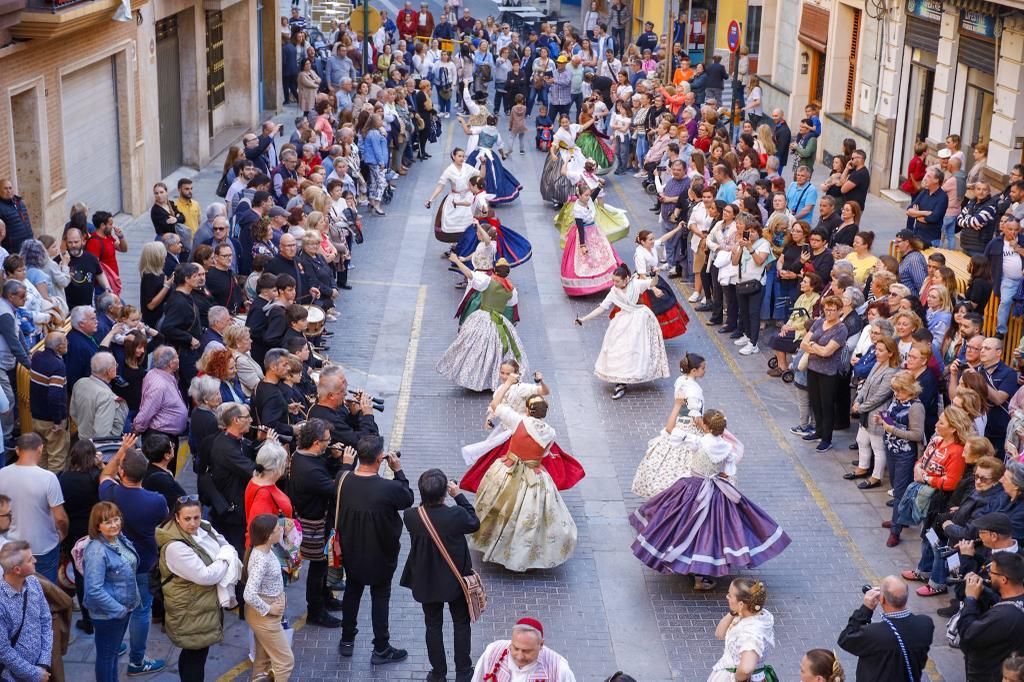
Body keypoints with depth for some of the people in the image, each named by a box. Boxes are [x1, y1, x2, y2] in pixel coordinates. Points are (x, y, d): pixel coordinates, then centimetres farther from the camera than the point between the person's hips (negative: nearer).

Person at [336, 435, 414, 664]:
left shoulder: (343, 481, -19)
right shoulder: (389, 488, -32)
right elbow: (408, 499, -10)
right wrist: (398, 470, -6)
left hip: (351, 551, 4)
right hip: (380, 554, -4)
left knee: (352, 591, 25)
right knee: (380, 598, 15)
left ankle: (347, 641, 40)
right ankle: (381, 649, 27)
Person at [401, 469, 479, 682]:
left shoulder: (411, 516, -22)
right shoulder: (456, 515, -29)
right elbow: (475, 524, -7)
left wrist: (427, 497, -6)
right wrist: (459, 495, -4)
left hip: (426, 581, 2)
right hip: (455, 579, -1)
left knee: (433, 625, 19)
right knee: (461, 624, 19)